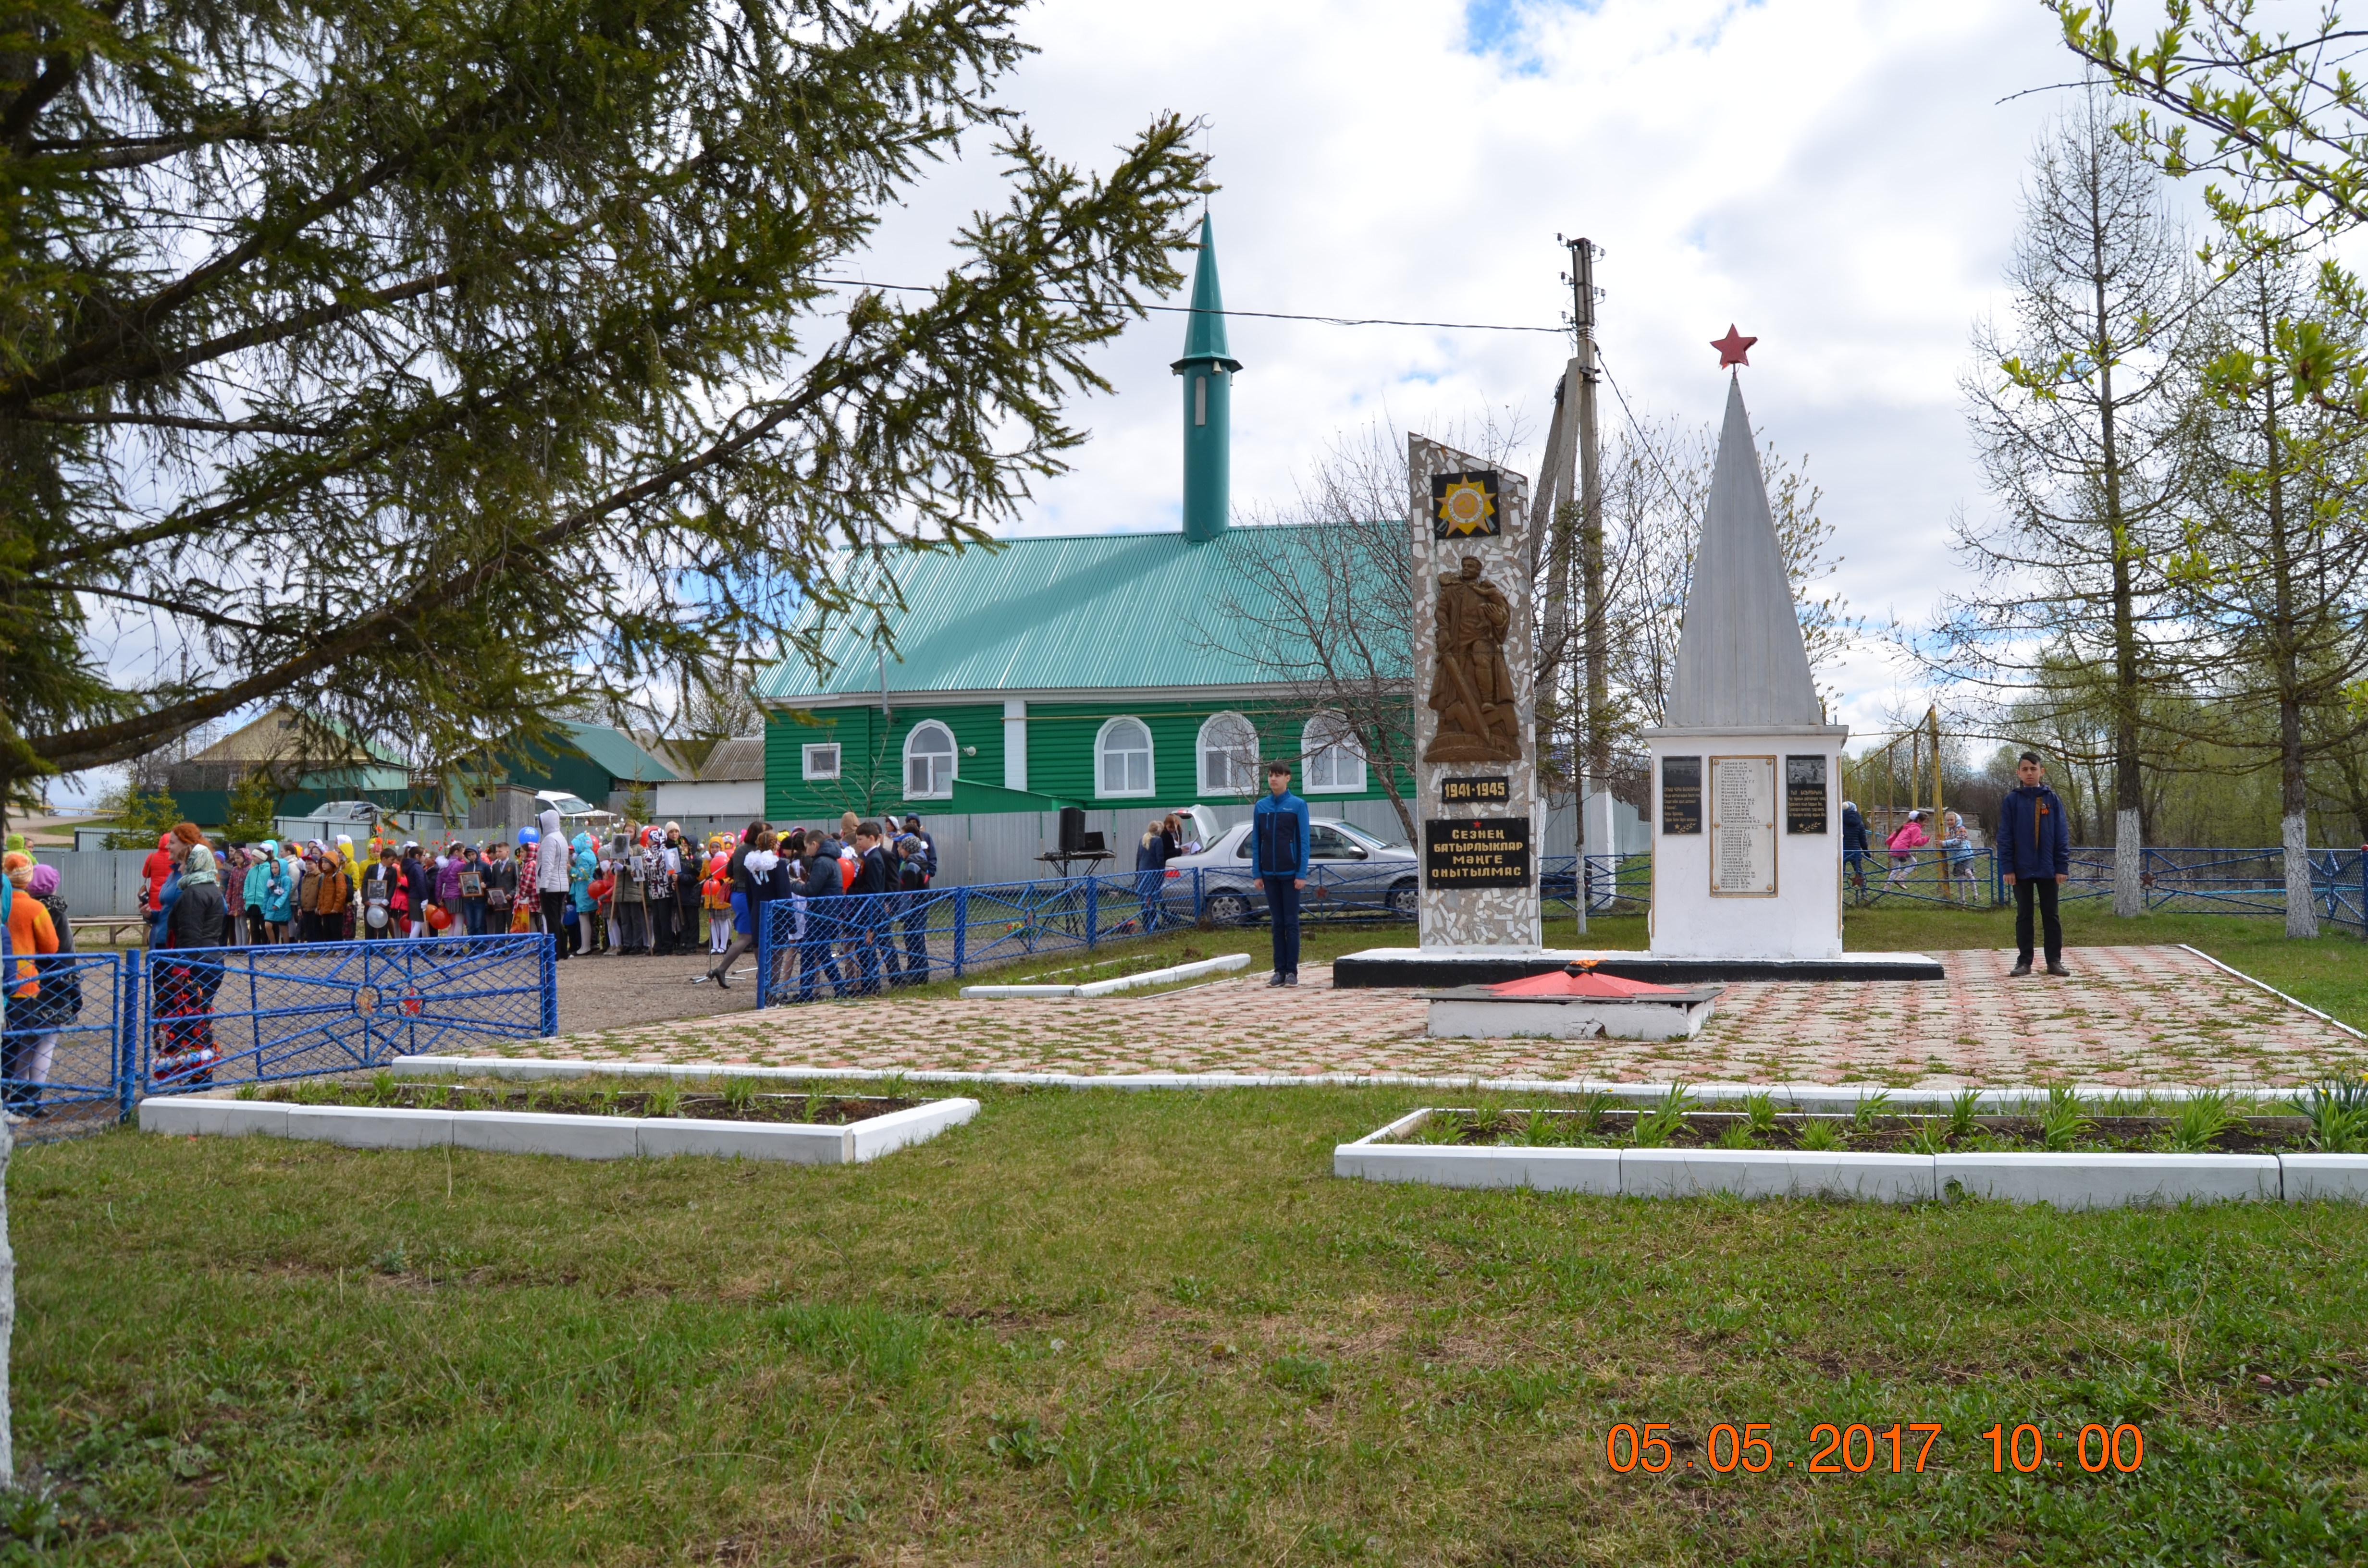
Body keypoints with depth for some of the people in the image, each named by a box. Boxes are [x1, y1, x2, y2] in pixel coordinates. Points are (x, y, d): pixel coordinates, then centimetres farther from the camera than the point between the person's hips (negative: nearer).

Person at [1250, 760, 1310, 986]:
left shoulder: (1298, 805, -3)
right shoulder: (1261, 807, 6)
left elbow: (1304, 841, -5)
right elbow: (1256, 841, 9)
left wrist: (1302, 874, -10)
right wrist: (1257, 873, 3)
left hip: (1290, 873, -3)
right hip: (1270, 873, 3)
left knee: (1291, 922, 0)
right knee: (1277, 923, 7)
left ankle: (1292, 971, 3)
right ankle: (1279, 971, 10)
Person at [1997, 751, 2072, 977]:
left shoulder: (2052, 800, 2)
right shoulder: (2012, 801, 0)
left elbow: (2062, 836, 2)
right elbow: (2005, 837, -1)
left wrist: (2062, 867, -4)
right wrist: (2007, 868, -8)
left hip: (2048, 869, 0)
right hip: (2022, 869, 0)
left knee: (2051, 915, 6)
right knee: (2024, 916, 7)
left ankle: (2055, 961, 12)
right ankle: (2024, 962, 12)